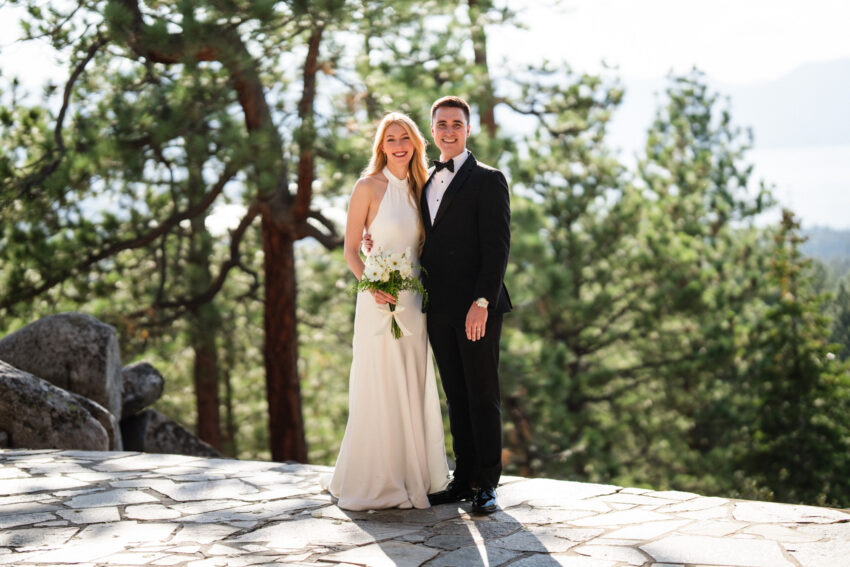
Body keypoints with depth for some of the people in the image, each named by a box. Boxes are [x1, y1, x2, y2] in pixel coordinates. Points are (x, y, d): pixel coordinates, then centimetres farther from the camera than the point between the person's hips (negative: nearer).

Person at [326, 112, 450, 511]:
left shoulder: (418, 189, 12)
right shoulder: (368, 187, -4)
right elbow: (350, 249, -5)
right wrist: (373, 286, -19)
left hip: (414, 301, 5)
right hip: (379, 302, -5)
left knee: (414, 390, 9)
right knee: (378, 390, -3)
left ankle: (412, 475, 21)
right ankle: (374, 481, 7)